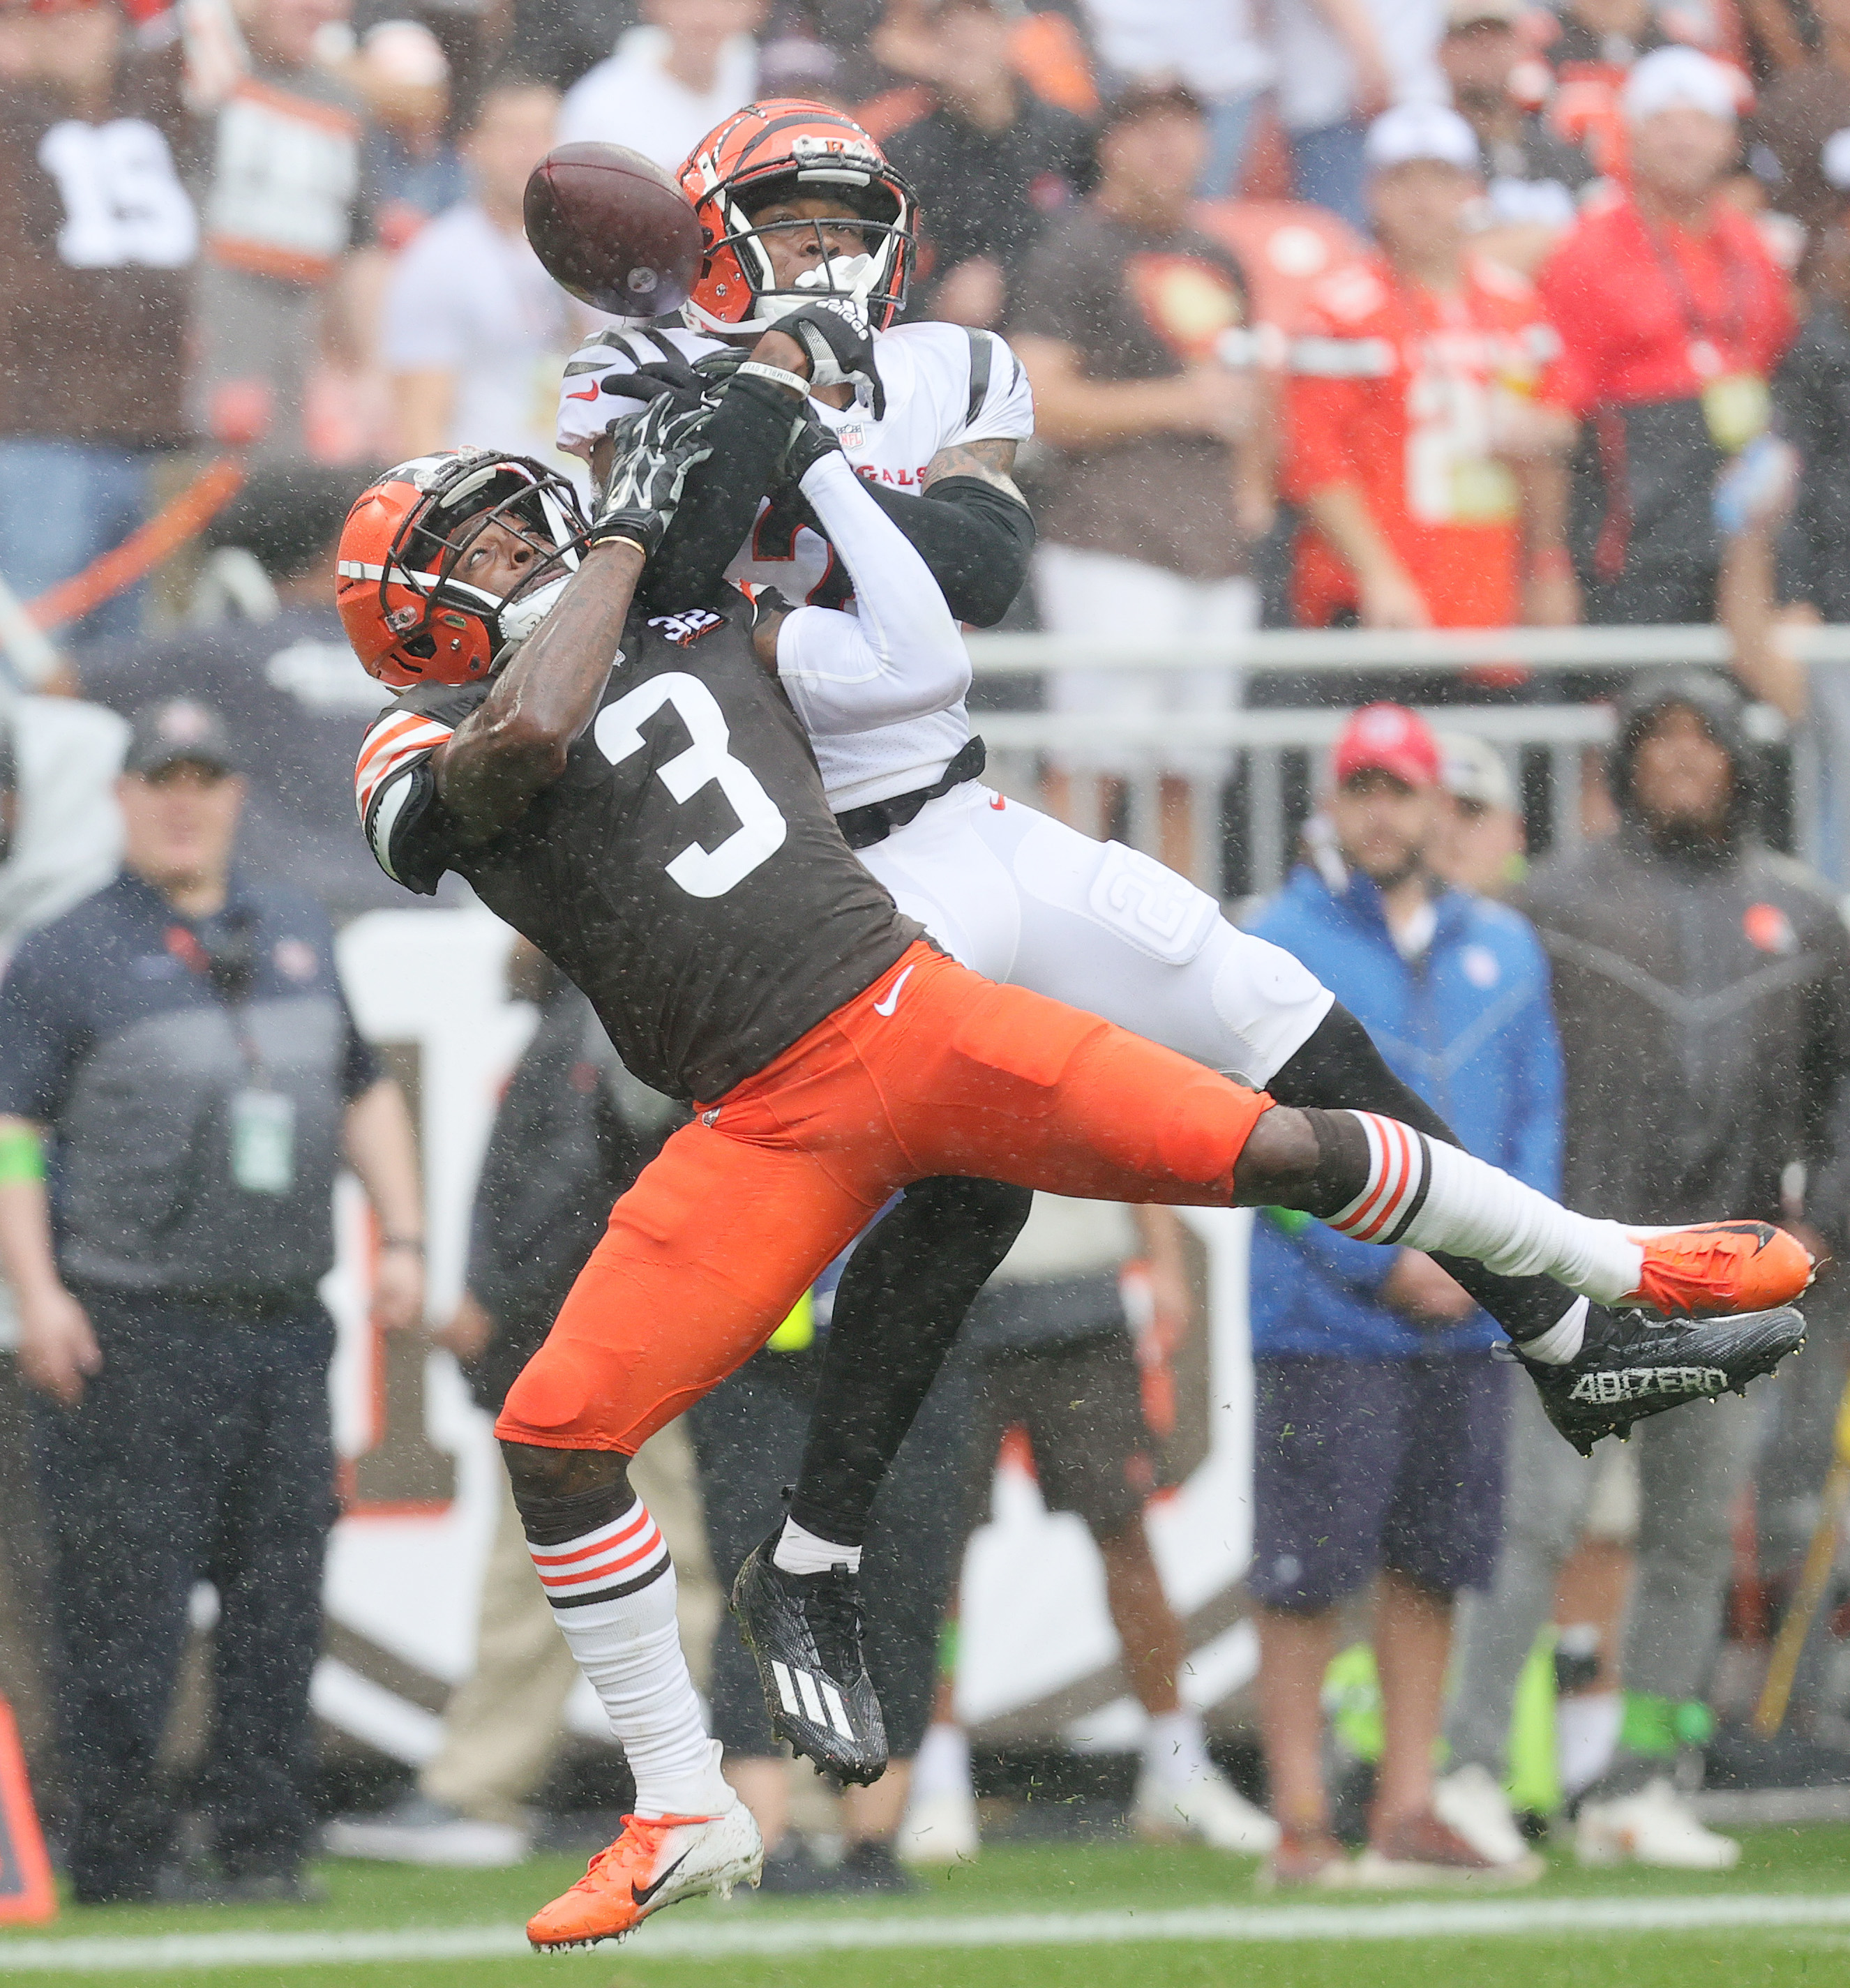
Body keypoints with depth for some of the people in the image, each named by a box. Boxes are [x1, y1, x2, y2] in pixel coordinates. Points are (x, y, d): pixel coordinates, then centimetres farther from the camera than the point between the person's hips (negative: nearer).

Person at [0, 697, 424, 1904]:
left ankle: (264, 1847, 10)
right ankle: (118, 1851, -1)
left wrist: (402, 1237, 15)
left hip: (284, 1326, 5)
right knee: (125, 1616, -7)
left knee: (281, 1601, 4)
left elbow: (366, 1095, 27)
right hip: (135, 1338, -5)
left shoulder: (301, 941, 18)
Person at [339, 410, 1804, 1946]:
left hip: (911, 1003, 2)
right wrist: (627, 526, -9)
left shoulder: (708, 634, 16)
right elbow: (529, 731, -21)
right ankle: (684, 1819, -1)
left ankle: (1596, 1308, 20)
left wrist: (812, 454, 9)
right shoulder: (428, 753, 2)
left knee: (1282, 1150, -4)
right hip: (767, 1123, -2)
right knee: (557, 1431, -15)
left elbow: (923, 670, 8)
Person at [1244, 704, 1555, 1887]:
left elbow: (1537, 1117, 13)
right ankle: (1303, 1824, -2)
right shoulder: (1280, 949, -3)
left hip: (1468, 1322, 5)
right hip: (1326, 1317, -5)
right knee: (1306, 1576, -5)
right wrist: (1387, 1263, -13)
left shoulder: (1504, 950, 12)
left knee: (1433, 1568, 7)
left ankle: (1410, 1810, 14)